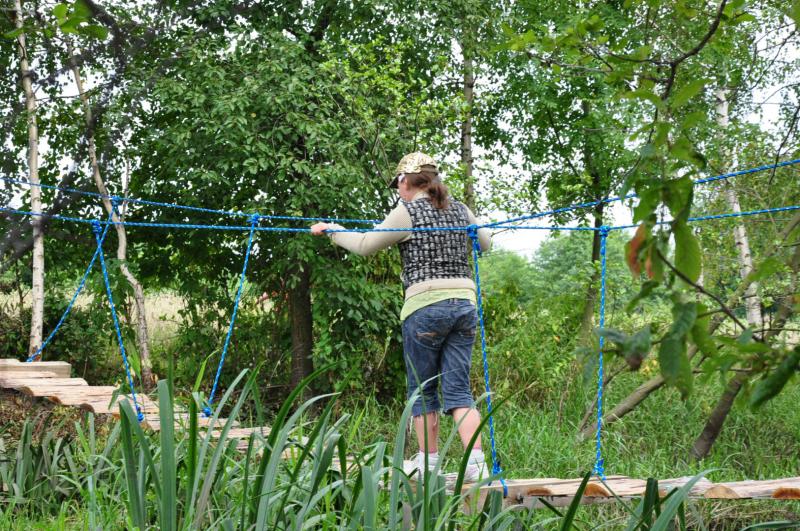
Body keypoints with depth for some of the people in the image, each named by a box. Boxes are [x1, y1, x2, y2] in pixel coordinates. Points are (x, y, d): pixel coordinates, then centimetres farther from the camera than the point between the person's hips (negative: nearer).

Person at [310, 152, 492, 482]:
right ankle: (476, 461, -8)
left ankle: (428, 463, 13)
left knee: (423, 392, 8)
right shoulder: (460, 210, 11)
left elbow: (365, 246, 3)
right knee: (458, 391, 5)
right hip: (465, 303, 5)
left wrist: (331, 230, 17)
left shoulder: (407, 213, -4)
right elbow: (486, 243, 27)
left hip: (426, 306, -5)